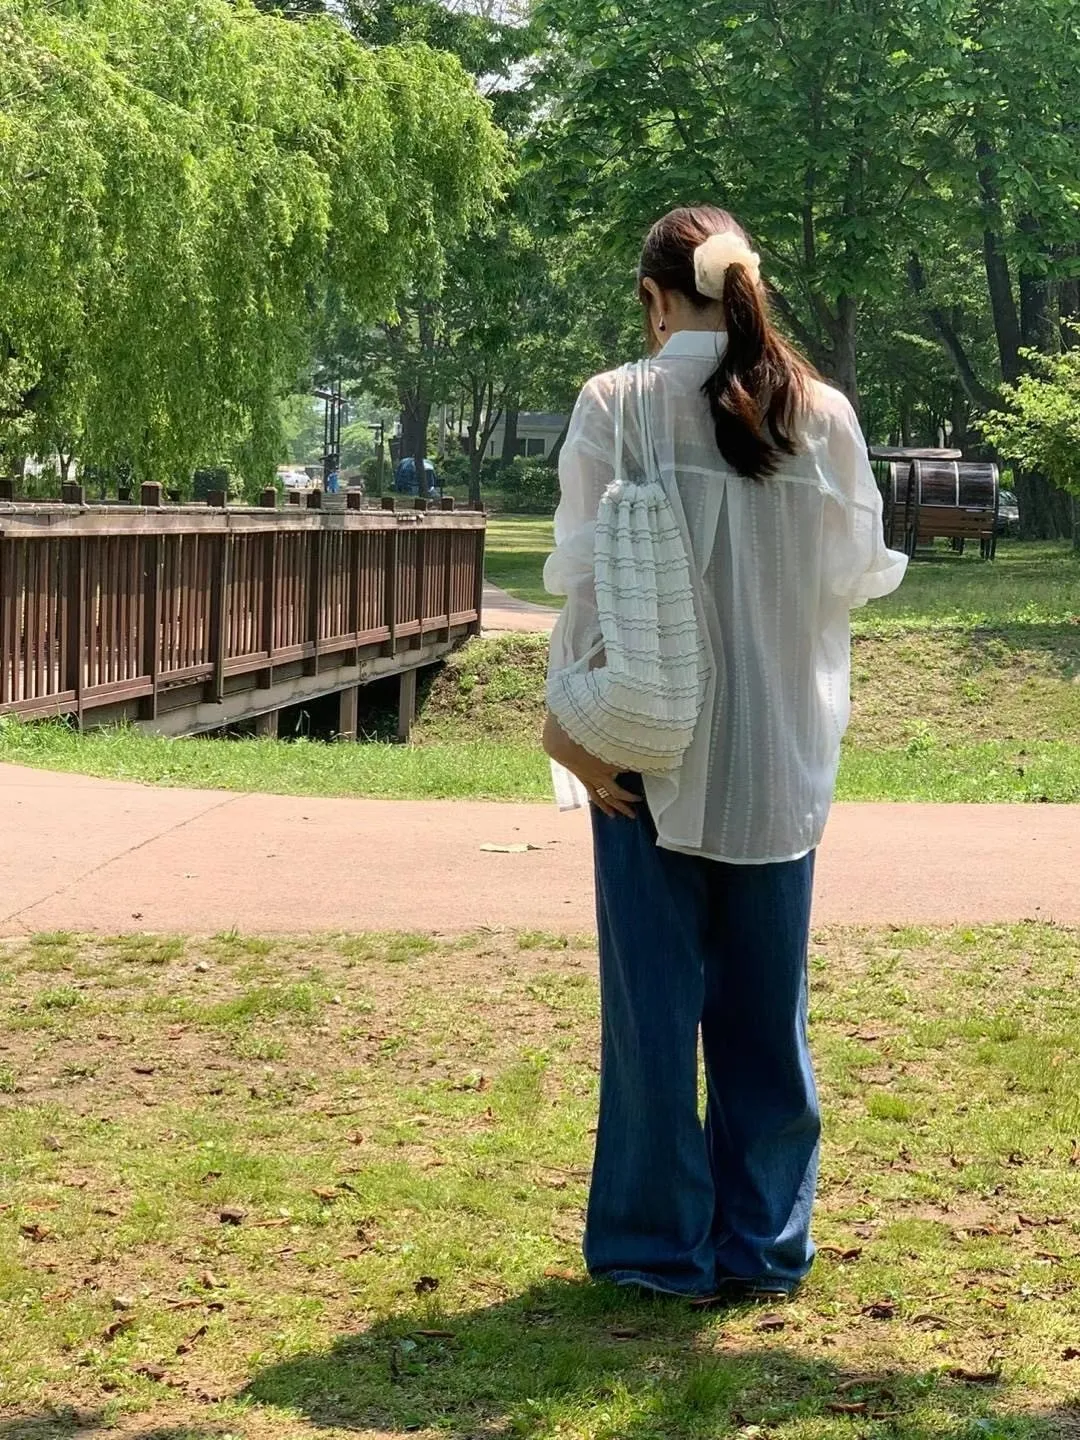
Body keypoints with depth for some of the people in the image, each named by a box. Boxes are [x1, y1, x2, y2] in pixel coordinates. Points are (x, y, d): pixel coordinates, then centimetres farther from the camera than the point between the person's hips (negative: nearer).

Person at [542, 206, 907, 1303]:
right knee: (766, 1004, 12)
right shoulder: (824, 416, -2)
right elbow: (860, 574, 3)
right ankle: (764, 1243, 19)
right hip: (782, 757, 2)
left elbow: (588, 575, -9)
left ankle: (660, 1244, 14)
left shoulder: (618, 406, -9)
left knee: (655, 1000, 7)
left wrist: (570, 717, -2)